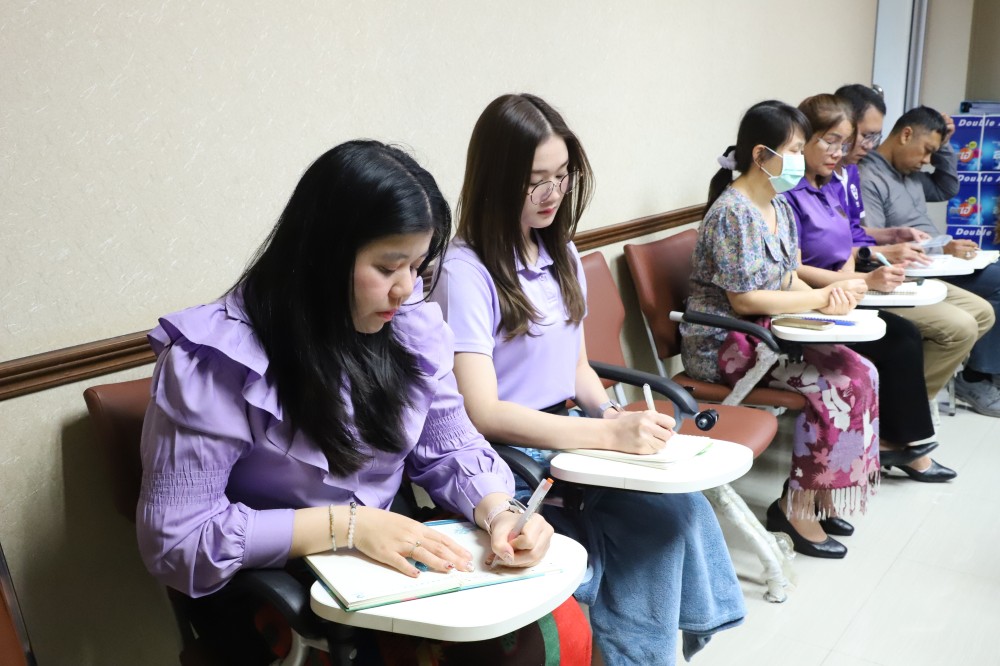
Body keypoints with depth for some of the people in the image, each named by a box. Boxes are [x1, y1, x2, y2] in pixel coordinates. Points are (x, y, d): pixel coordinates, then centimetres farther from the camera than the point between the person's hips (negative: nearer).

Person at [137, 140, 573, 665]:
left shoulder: (410, 325, -3)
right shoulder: (215, 359, -20)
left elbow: (450, 449, 4)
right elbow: (175, 538, -19)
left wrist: (499, 511, -18)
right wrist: (344, 526, -24)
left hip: (395, 563, 5)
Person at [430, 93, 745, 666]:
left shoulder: (563, 255, 10)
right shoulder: (467, 271, -14)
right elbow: (482, 413, -20)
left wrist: (617, 414, -5)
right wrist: (609, 435, -25)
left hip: (571, 438, 7)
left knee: (682, 507, -18)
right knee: (664, 521, -22)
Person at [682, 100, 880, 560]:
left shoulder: (780, 207, 10)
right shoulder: (732, 212, -18)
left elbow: (789, 279, 14)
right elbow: (743, 299, -21)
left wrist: (823, 297, -8)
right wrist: (822, 299, -17)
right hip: (721, 344, -8)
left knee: (860, 373, -8)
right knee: (833, 384, -19)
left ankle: (822, 494, 4)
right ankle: (796, 507, -4)